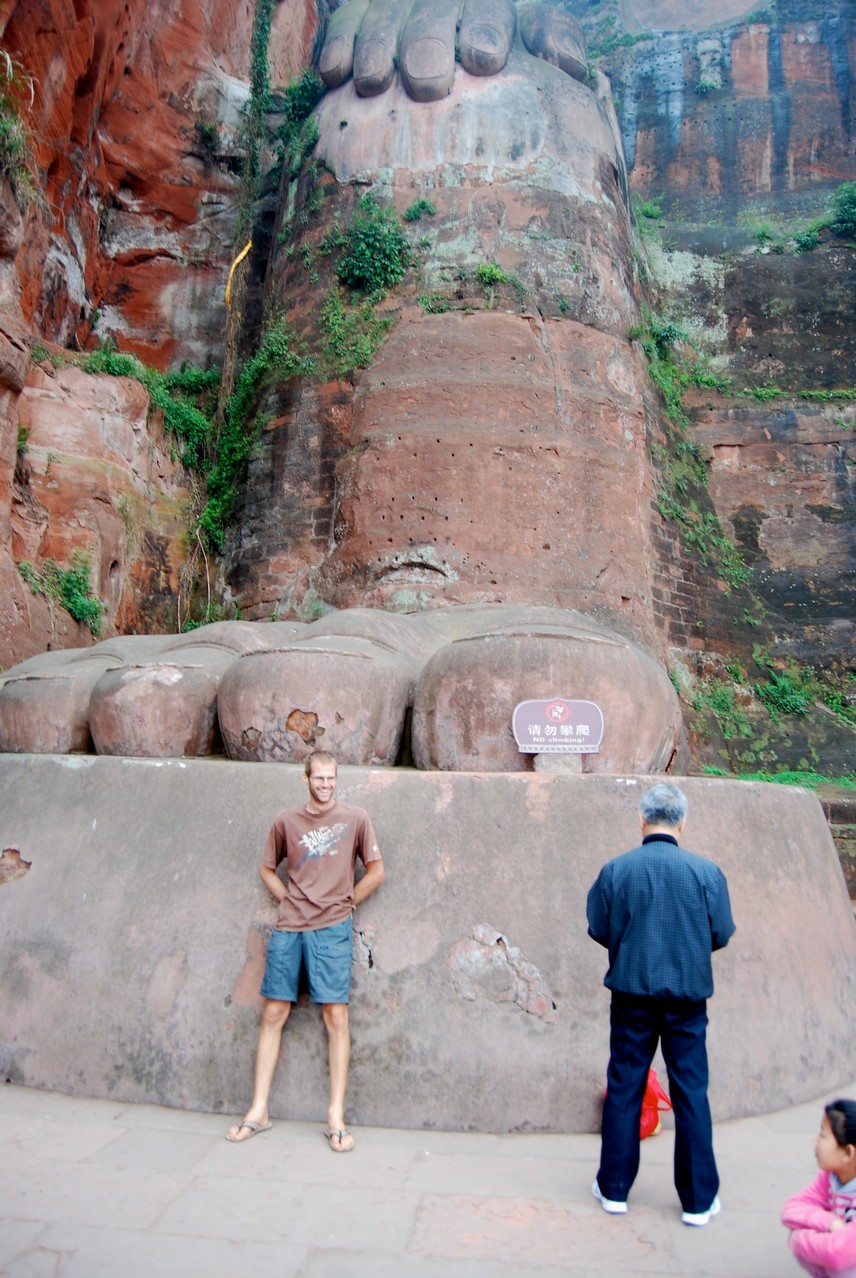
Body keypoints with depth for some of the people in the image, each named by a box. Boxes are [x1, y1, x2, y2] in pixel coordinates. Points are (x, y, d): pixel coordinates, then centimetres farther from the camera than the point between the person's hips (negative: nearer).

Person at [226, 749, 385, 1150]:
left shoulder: (355, 819, 0)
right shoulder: (286, 821, 6)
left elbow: (375, 871, 6)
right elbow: (267, 868, 18)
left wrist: (345, 902, 4)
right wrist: (289, 900, 7)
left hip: (331, 928, -2)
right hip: (288, 928, 3)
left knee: (335, 1015, -2)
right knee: (273, 1014, 7)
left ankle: (336, 1117, 8)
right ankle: (258, 1111, 19)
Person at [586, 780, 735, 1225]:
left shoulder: (615, 870, -10)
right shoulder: (707, 871, -10)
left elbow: (600, 931, -3)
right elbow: (720, 935, -2)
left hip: (631, 993, 0)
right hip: (688, 995, 0)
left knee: (623, 1089, 13)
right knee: (691, 1093, 13)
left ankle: (614, 1188, 25)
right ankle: (698, 1200, 23)